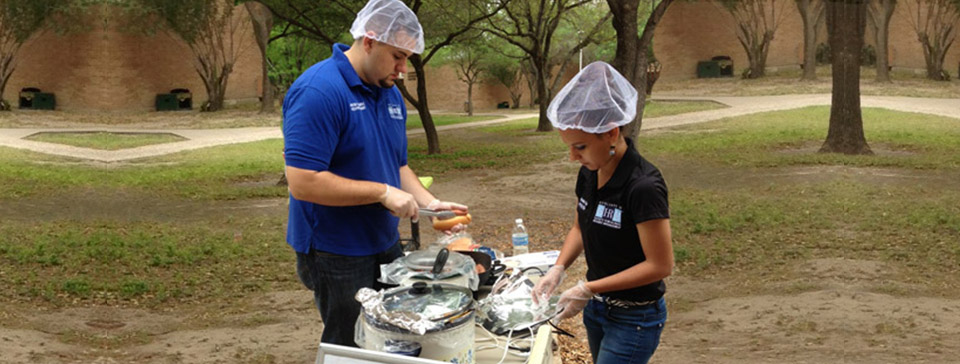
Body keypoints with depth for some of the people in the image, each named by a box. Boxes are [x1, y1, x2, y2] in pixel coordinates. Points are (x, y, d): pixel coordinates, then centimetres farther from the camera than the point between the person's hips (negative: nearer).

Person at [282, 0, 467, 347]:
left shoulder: (390, 94, 7)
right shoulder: (318, 91, -21)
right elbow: (303, 183, -27)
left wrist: (430, 203, 0)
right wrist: (383, 192, -22)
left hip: (385, 245, 8)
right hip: (337, 257, -8)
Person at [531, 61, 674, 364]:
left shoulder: (643, 187, -26)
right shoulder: (589, 174, -2)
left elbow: (660, 265, -23)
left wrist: (588, 288, -24)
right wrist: (558, 269, -4)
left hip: (634, 318, -8)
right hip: (596, 307, 8)